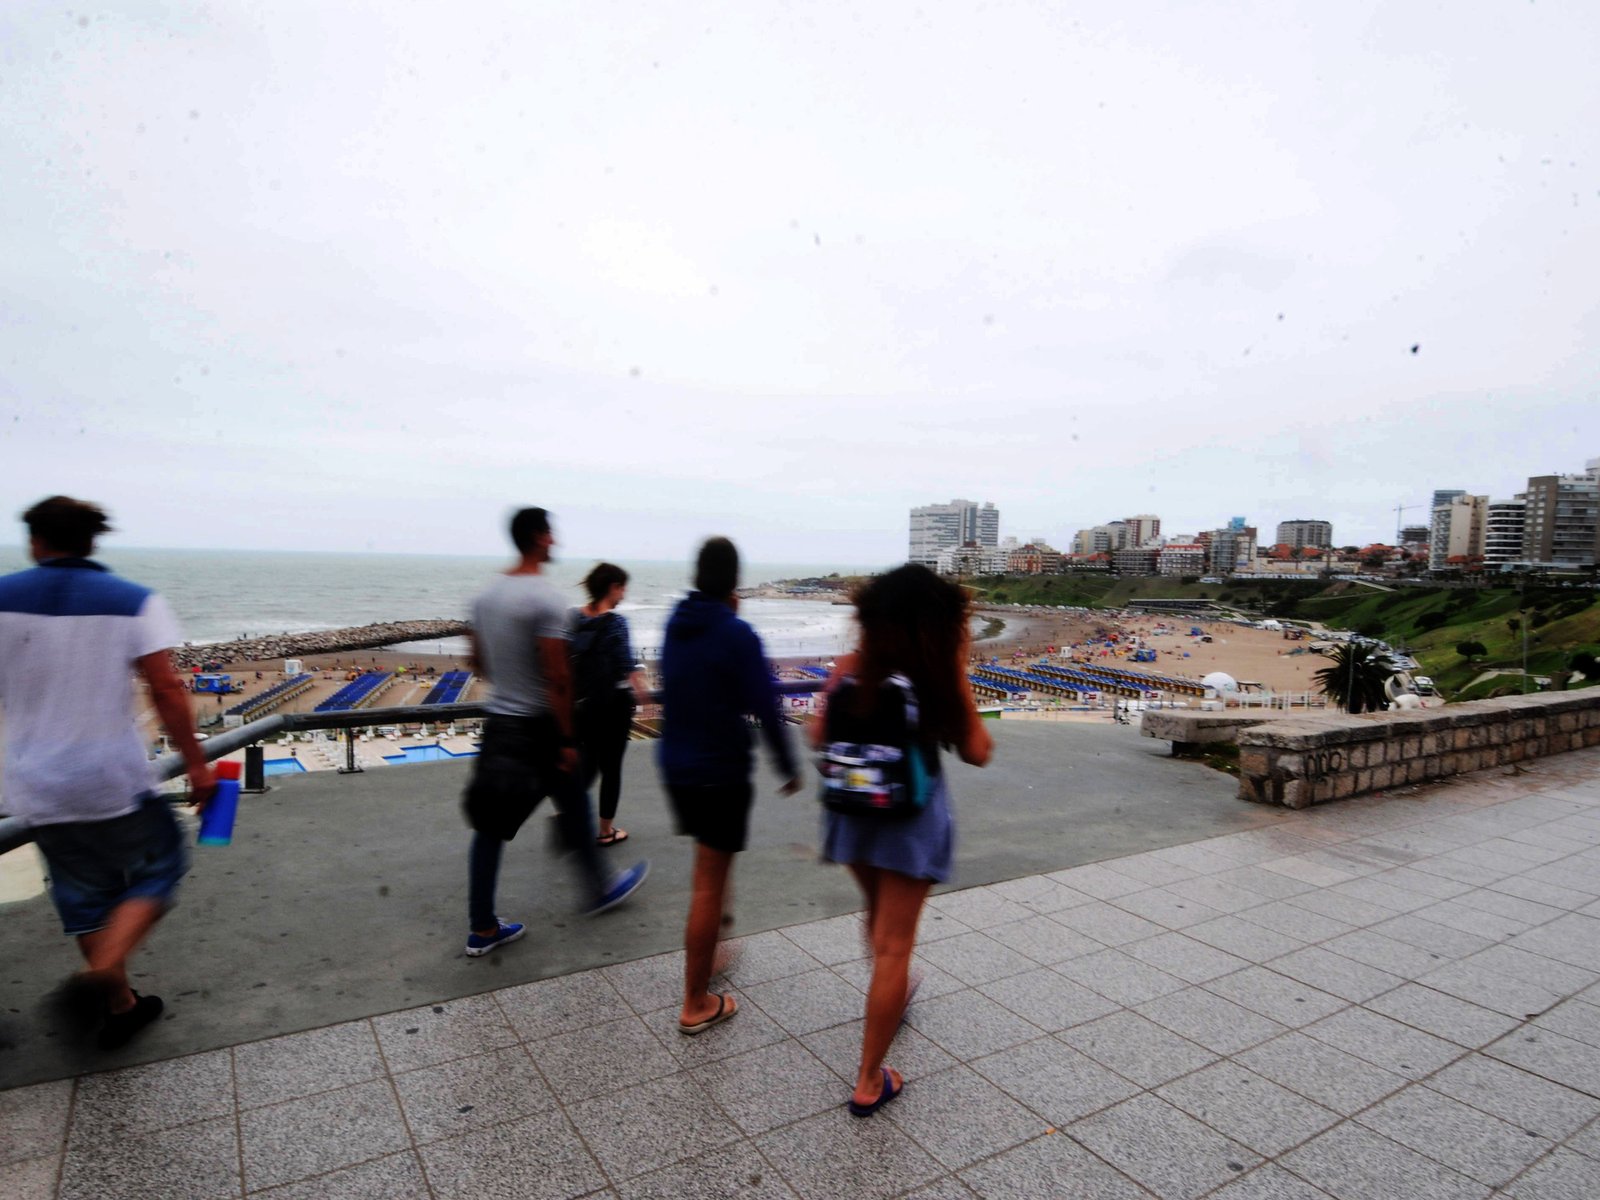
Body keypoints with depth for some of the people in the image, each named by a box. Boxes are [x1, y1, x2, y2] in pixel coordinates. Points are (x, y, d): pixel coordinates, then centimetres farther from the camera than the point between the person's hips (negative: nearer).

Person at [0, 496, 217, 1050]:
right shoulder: (135, 602, -9)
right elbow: (166, 689, -14)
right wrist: (195, 764, -7)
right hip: (113, 781, -3)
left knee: (83, 892, 17)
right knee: (156, 870, 14)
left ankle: (119, 1005, 26)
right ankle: (100, 973, -6)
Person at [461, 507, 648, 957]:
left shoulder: (486, 595, 5)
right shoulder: (545, 598, -20)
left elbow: (477, 661, 14)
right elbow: (557, 676, -22)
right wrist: (568, 740, -17)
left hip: (497, 721, 7)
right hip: (538, 725, -7)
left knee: (490, 824, 10)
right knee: (574, 806, 14)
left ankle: (482, 929, 17)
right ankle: (599, 889, 33)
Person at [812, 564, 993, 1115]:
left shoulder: (850, 668, -8)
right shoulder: (943, 675, -13)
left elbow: (818, 738, -3)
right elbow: (976, 752, -6)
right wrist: (958, 674, -2)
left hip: (853, 807, 4)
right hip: (913, 813, -3)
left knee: (879, 913, 29)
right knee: (894, 943, 6)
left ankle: (892, 996, 55)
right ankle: (869, 1081, 15)